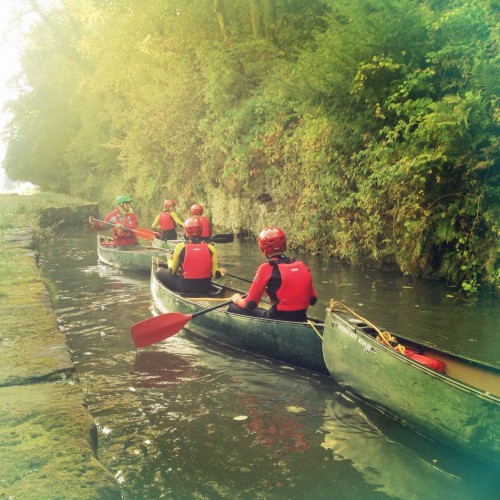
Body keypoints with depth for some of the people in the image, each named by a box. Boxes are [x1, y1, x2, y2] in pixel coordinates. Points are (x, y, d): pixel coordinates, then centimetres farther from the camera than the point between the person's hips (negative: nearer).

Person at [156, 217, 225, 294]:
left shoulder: (180, 247, -9)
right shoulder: (210, 248, -4)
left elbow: (172, 271, 0)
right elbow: (215, 274, -4)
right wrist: (221, 272, 19)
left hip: (185, 288, -4)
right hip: (205, 288, 4)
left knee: (160, 271, 14)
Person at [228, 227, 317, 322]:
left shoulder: (267, 268, -10)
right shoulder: (301, 265, 3)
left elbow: (250, 304, -10)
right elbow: (313, 300, 7)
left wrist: (236, 299, 11)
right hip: (300, 321, 6)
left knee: (233, 309, 7)